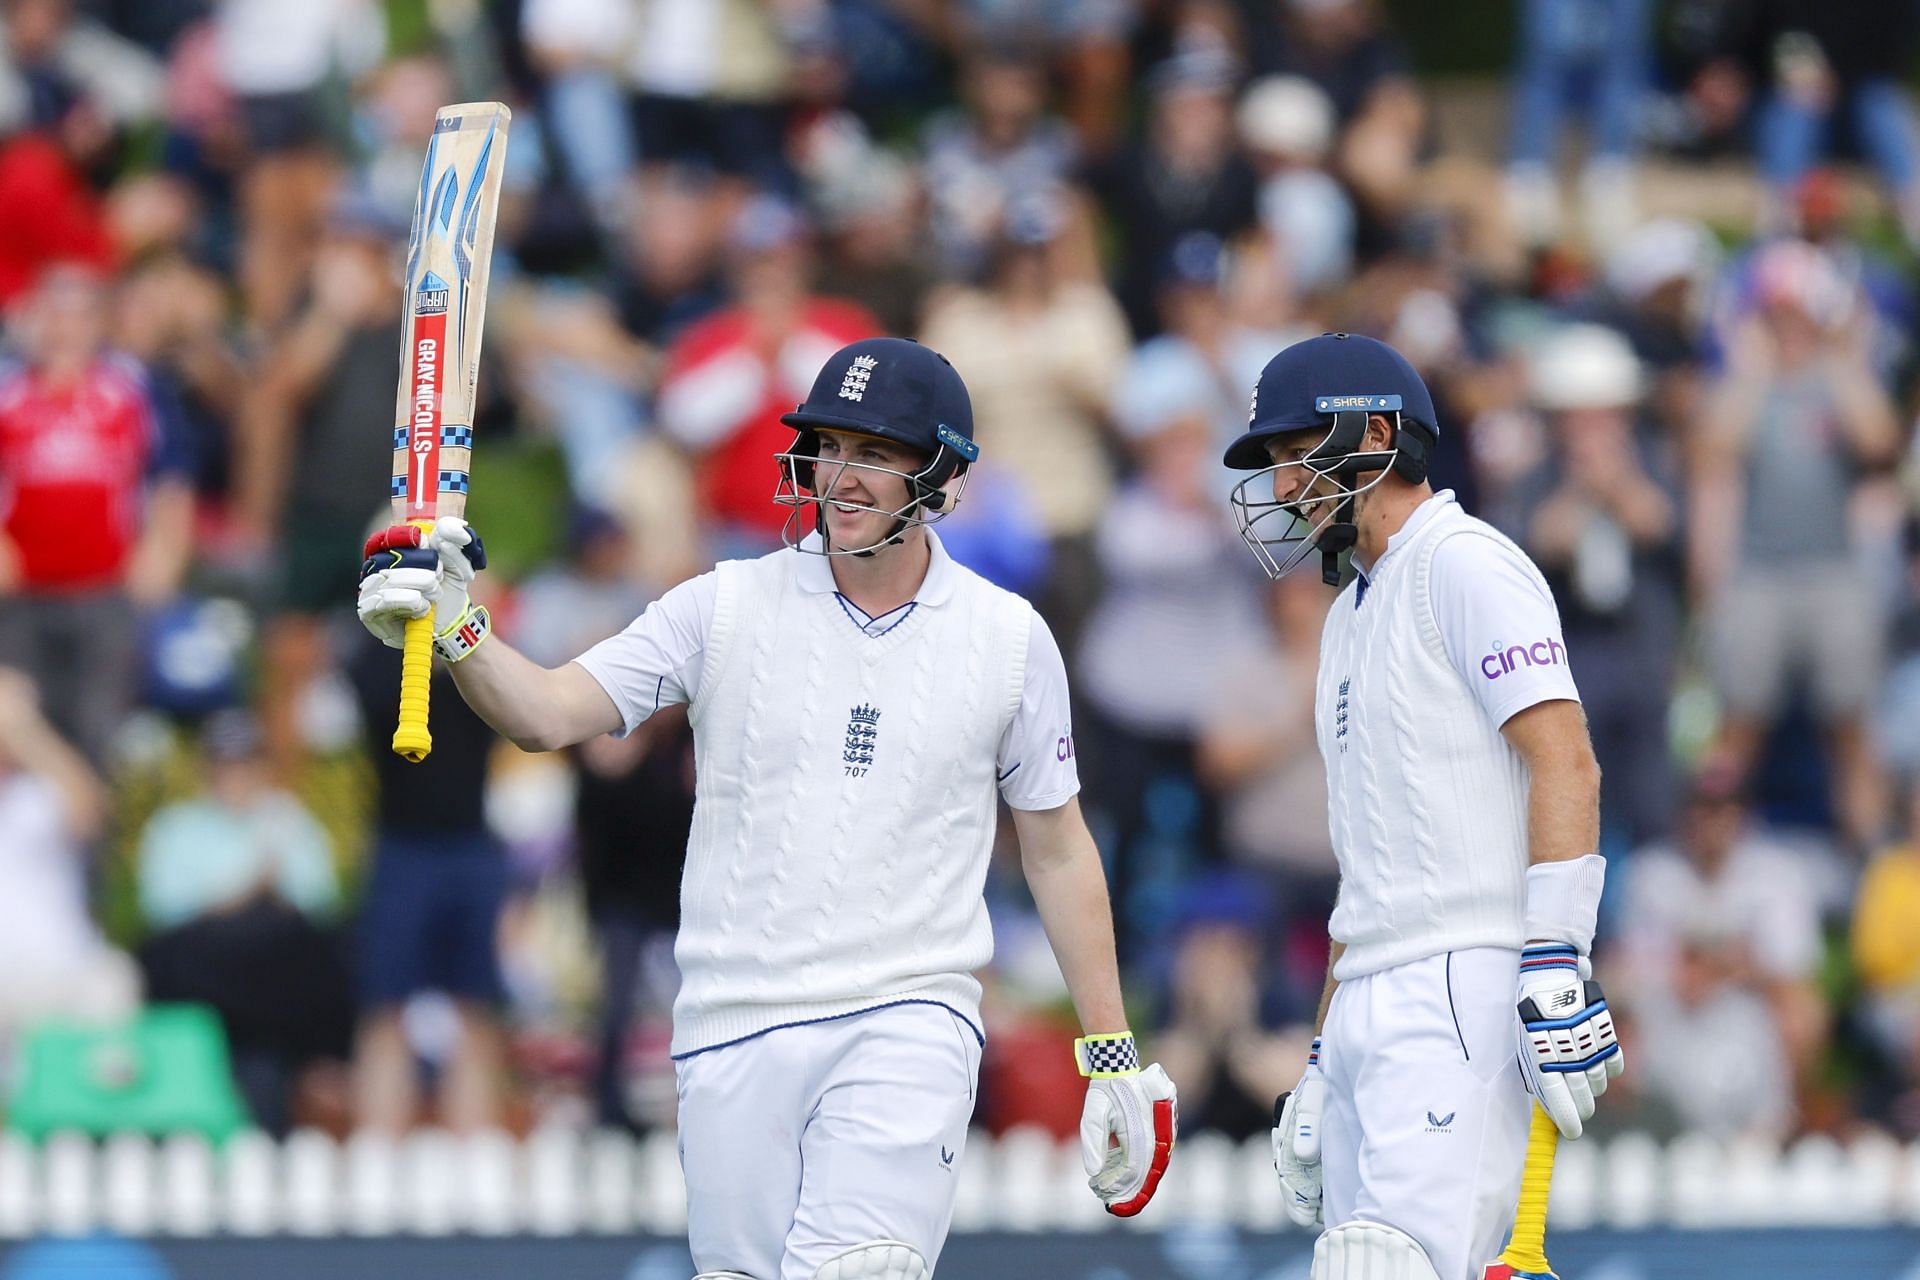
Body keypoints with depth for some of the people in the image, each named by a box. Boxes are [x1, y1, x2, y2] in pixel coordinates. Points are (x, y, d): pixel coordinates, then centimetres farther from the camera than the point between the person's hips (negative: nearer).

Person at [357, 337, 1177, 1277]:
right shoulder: (728, 608, 2)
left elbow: (1056, 848, 11)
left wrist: (1112, 1054, 10)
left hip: (907, 1024, -2)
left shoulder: (1008, 639, 4)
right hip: (735, 1034, 2)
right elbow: (549, 713, -6)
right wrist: (455, 627, -26)